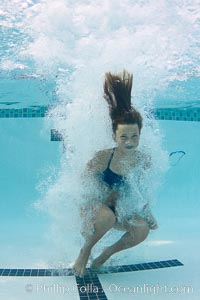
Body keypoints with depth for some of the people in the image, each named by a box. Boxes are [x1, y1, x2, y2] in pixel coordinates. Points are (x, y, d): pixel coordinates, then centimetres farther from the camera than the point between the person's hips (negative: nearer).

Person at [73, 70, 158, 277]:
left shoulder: (145, 161, -10)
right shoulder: (103, 157, -23)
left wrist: (148, 213, -7)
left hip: (121, 212, 4)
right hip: (95, 206, -3)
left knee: (143, 229, -23)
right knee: (107, 216, -37)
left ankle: (108, 253, 6)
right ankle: (85, 252, -5)